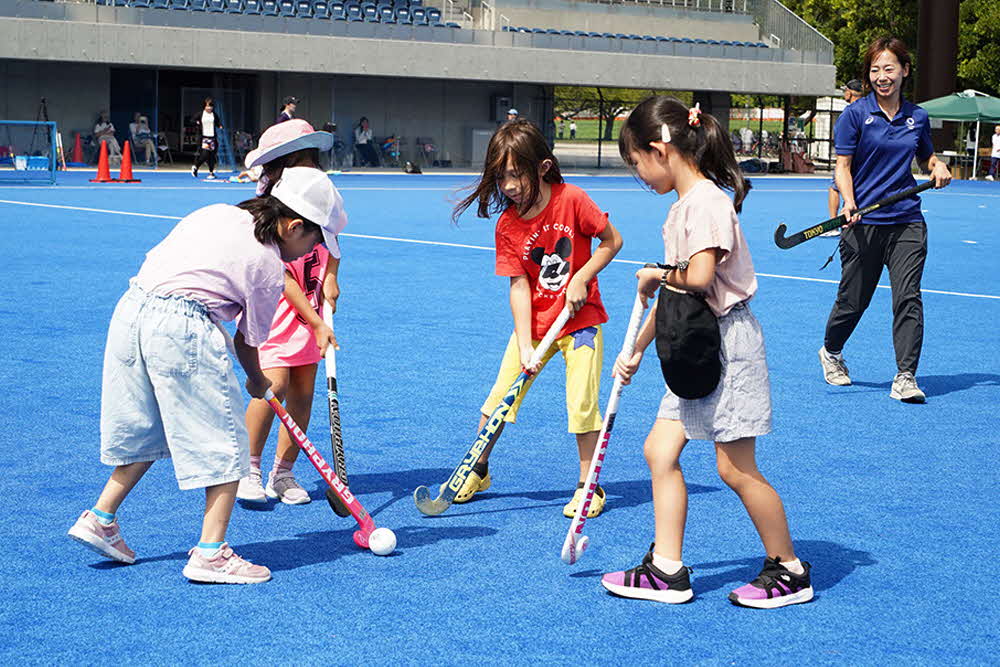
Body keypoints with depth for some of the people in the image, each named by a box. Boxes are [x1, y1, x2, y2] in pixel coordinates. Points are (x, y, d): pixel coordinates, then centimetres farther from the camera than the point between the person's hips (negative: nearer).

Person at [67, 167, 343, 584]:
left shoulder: (215, 214, 18)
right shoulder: (269, 267, -1)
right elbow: (249, 342, 6)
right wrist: (257, 382, 27)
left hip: (130, 309, 8)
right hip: (182, 328, -8)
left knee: (146, 431, 24)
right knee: (225, 442, 3)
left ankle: (100, 519, 31)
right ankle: (210, 554, 1)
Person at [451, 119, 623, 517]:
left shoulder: (572, 200, -15)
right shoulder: (507, 226, -8)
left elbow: (612, 241, -4)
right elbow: (519, 286, -10)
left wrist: (580, 279, -16)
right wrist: (525, 347, -16)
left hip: (580, 320, -3)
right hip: (534, 324, 3)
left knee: (582, 406, -5)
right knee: (498, 399, 3)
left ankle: (588, 486, 11)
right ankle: (477, 471, 25)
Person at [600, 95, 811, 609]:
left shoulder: (706, 201, -16)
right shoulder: (681, 207, 13)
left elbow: (698, 278, -28)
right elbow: (674, 292, 19)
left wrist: (656, 276, -8)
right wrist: (637, 350, 21)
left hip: (728, 344, -10)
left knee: (736, 468, -3)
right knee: (660, 449, 6)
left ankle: (789, 571, 11)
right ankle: (667, 571, 11)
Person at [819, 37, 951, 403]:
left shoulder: (917, 117, 9)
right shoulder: (855, 114, -2)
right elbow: (843, 166, -4)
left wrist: (938, 167, 2)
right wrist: (849, 204, -20)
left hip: (907, 223, 2)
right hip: (864, 223, -2)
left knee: (908, 297, -9)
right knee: (853, 299, 7)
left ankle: (905, 377, -7)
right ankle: (831, 352, 35)